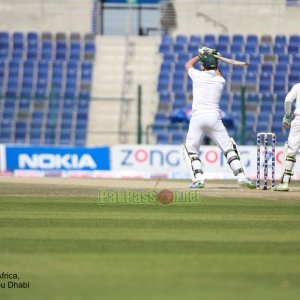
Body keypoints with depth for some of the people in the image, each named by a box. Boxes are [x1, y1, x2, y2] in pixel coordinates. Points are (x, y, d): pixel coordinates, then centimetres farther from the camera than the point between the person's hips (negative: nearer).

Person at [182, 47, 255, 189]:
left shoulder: (198, 75, 4)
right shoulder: (220, 81, 9)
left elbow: (188, 65, 28)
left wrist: (200, 55, 38)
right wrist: (213, 60, 37)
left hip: (197, 117, -2)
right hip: (214, 117, 2)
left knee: (191, 149, 9)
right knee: (228, 148, 6)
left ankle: (198, 178, -7)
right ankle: (241, 176, -6)